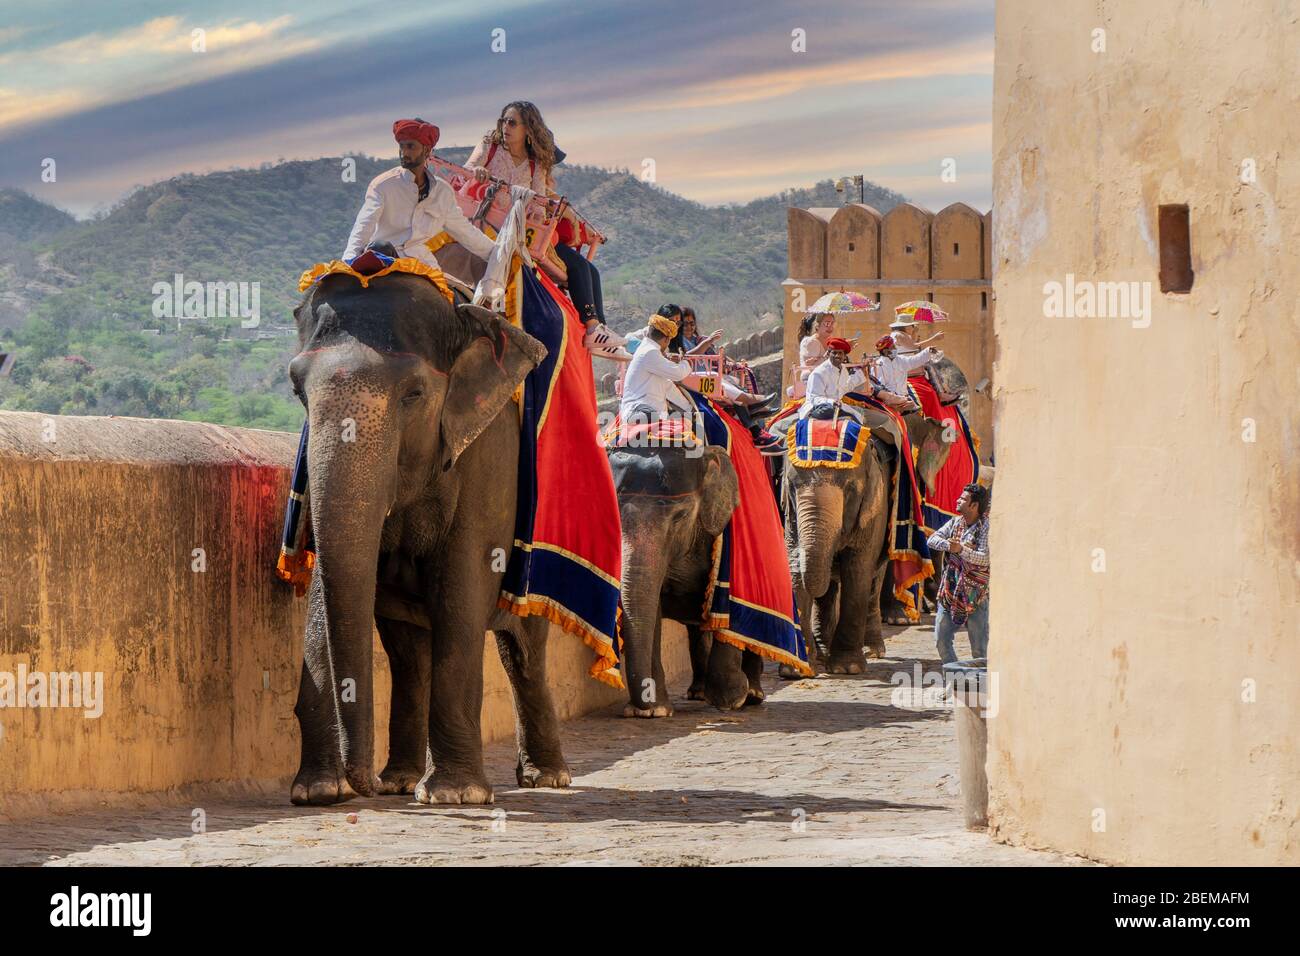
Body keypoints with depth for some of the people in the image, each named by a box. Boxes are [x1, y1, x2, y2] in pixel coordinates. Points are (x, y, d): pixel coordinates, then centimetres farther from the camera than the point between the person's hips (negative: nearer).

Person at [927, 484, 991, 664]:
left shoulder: (986, 527, -10)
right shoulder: (955, 522, 10)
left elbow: (985, 558, -21)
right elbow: (932, 540, 2)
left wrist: (962, 550, -35)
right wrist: (947, 545, -18)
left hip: (975, 594, -6)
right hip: (949, 591, 6)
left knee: (979, 647, -2)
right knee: (941, 639, 5)